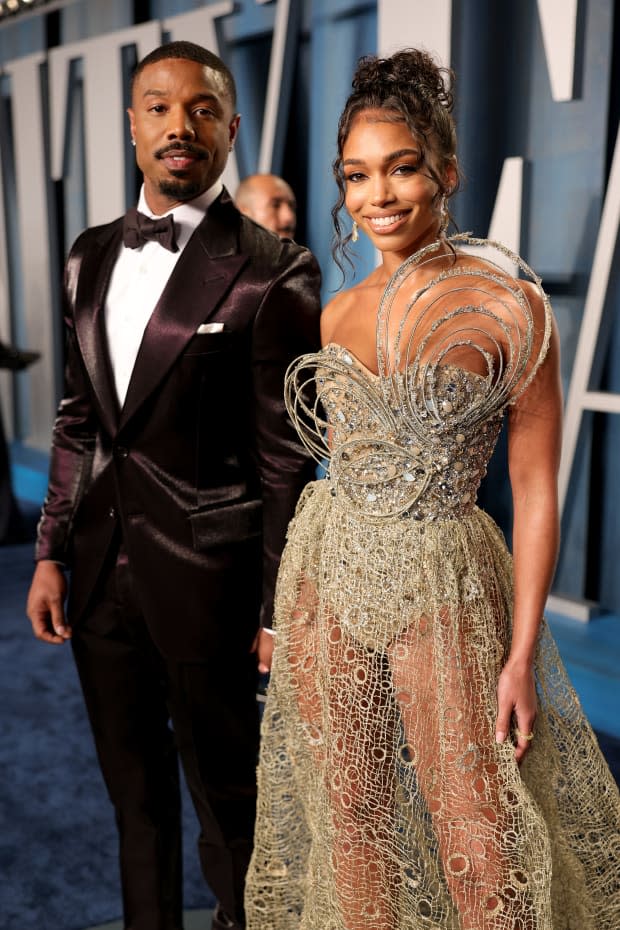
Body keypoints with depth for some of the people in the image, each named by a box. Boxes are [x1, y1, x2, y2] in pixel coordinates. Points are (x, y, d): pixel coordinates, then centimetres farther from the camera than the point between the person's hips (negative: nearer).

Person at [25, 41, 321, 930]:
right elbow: (78, 418, 13)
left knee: (225, 798, 12)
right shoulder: (93, 255, 9)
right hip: (101, 568, 6)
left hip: (203, 579, -6)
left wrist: (279, 611, -8)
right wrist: (52, 551, 10)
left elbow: (286, 456, -11)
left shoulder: (271, 272, -11)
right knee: (135, 789, 21)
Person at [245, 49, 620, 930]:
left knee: (480, 849, 3)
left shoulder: (509, 307, -9)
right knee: (351, 814, 15)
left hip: (443, 584, -4)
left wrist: (522, 652, -11)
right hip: (328, 576, 5)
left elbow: (536, 492, -8)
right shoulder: (340, 312, 6)